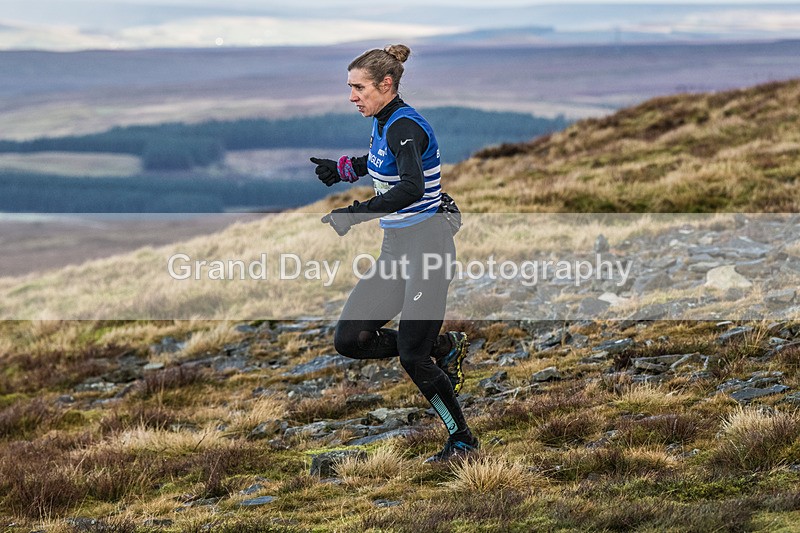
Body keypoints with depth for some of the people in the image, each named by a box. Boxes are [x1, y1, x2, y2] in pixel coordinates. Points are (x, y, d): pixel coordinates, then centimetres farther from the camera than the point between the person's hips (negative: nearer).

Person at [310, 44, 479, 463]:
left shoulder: (405, 126, -19)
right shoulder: (383, 124, 10)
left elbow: (411, 187, -36)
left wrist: (356, 213, -43)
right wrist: (341, 168, 22)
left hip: (426, 246, -9)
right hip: (395, 248, 9)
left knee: (412, 357, -8)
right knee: (348, 341, 2)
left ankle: (463, 440, 10)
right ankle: (443, 348, 18)